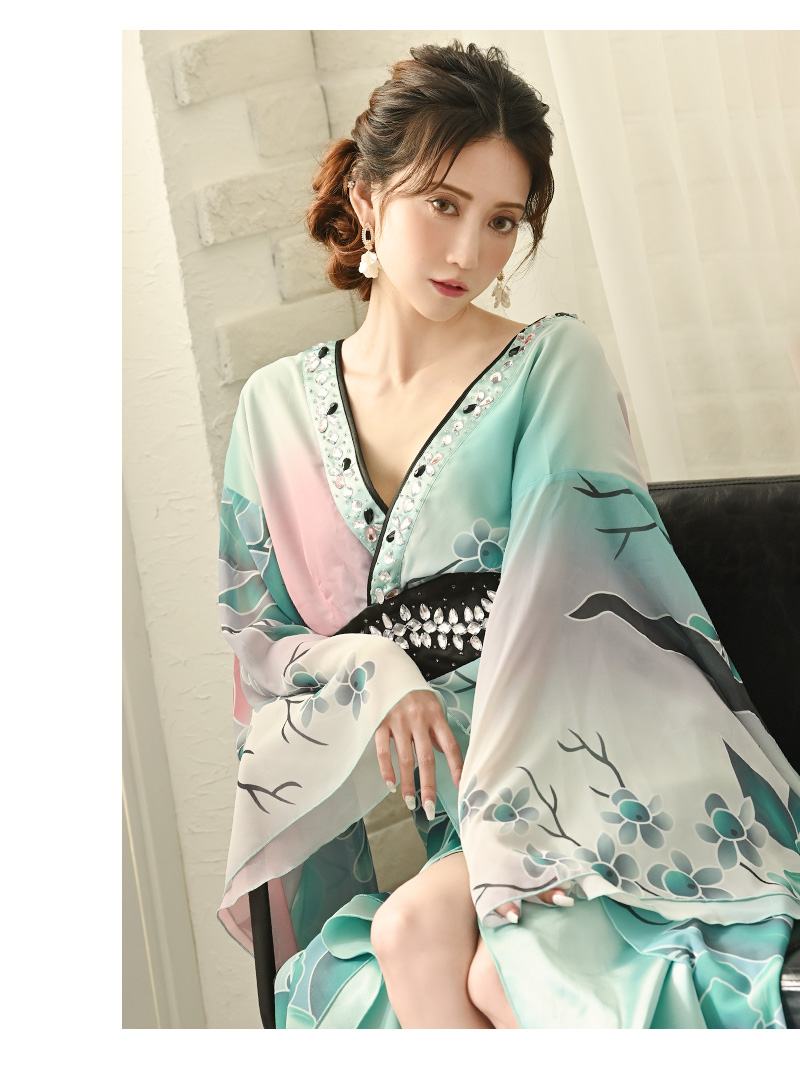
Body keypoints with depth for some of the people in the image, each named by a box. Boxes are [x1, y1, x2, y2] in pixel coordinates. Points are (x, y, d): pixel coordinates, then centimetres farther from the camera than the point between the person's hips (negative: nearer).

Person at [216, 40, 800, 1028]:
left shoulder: (554, 363, 0)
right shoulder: (279, 406, 10)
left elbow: (570, 588, -12)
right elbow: (253, 633, 11)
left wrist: (518, 818, -24)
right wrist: (374, 672, -11)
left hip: (588, 779, -2)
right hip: (447, 807, 3)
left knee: (419, 932, -28)